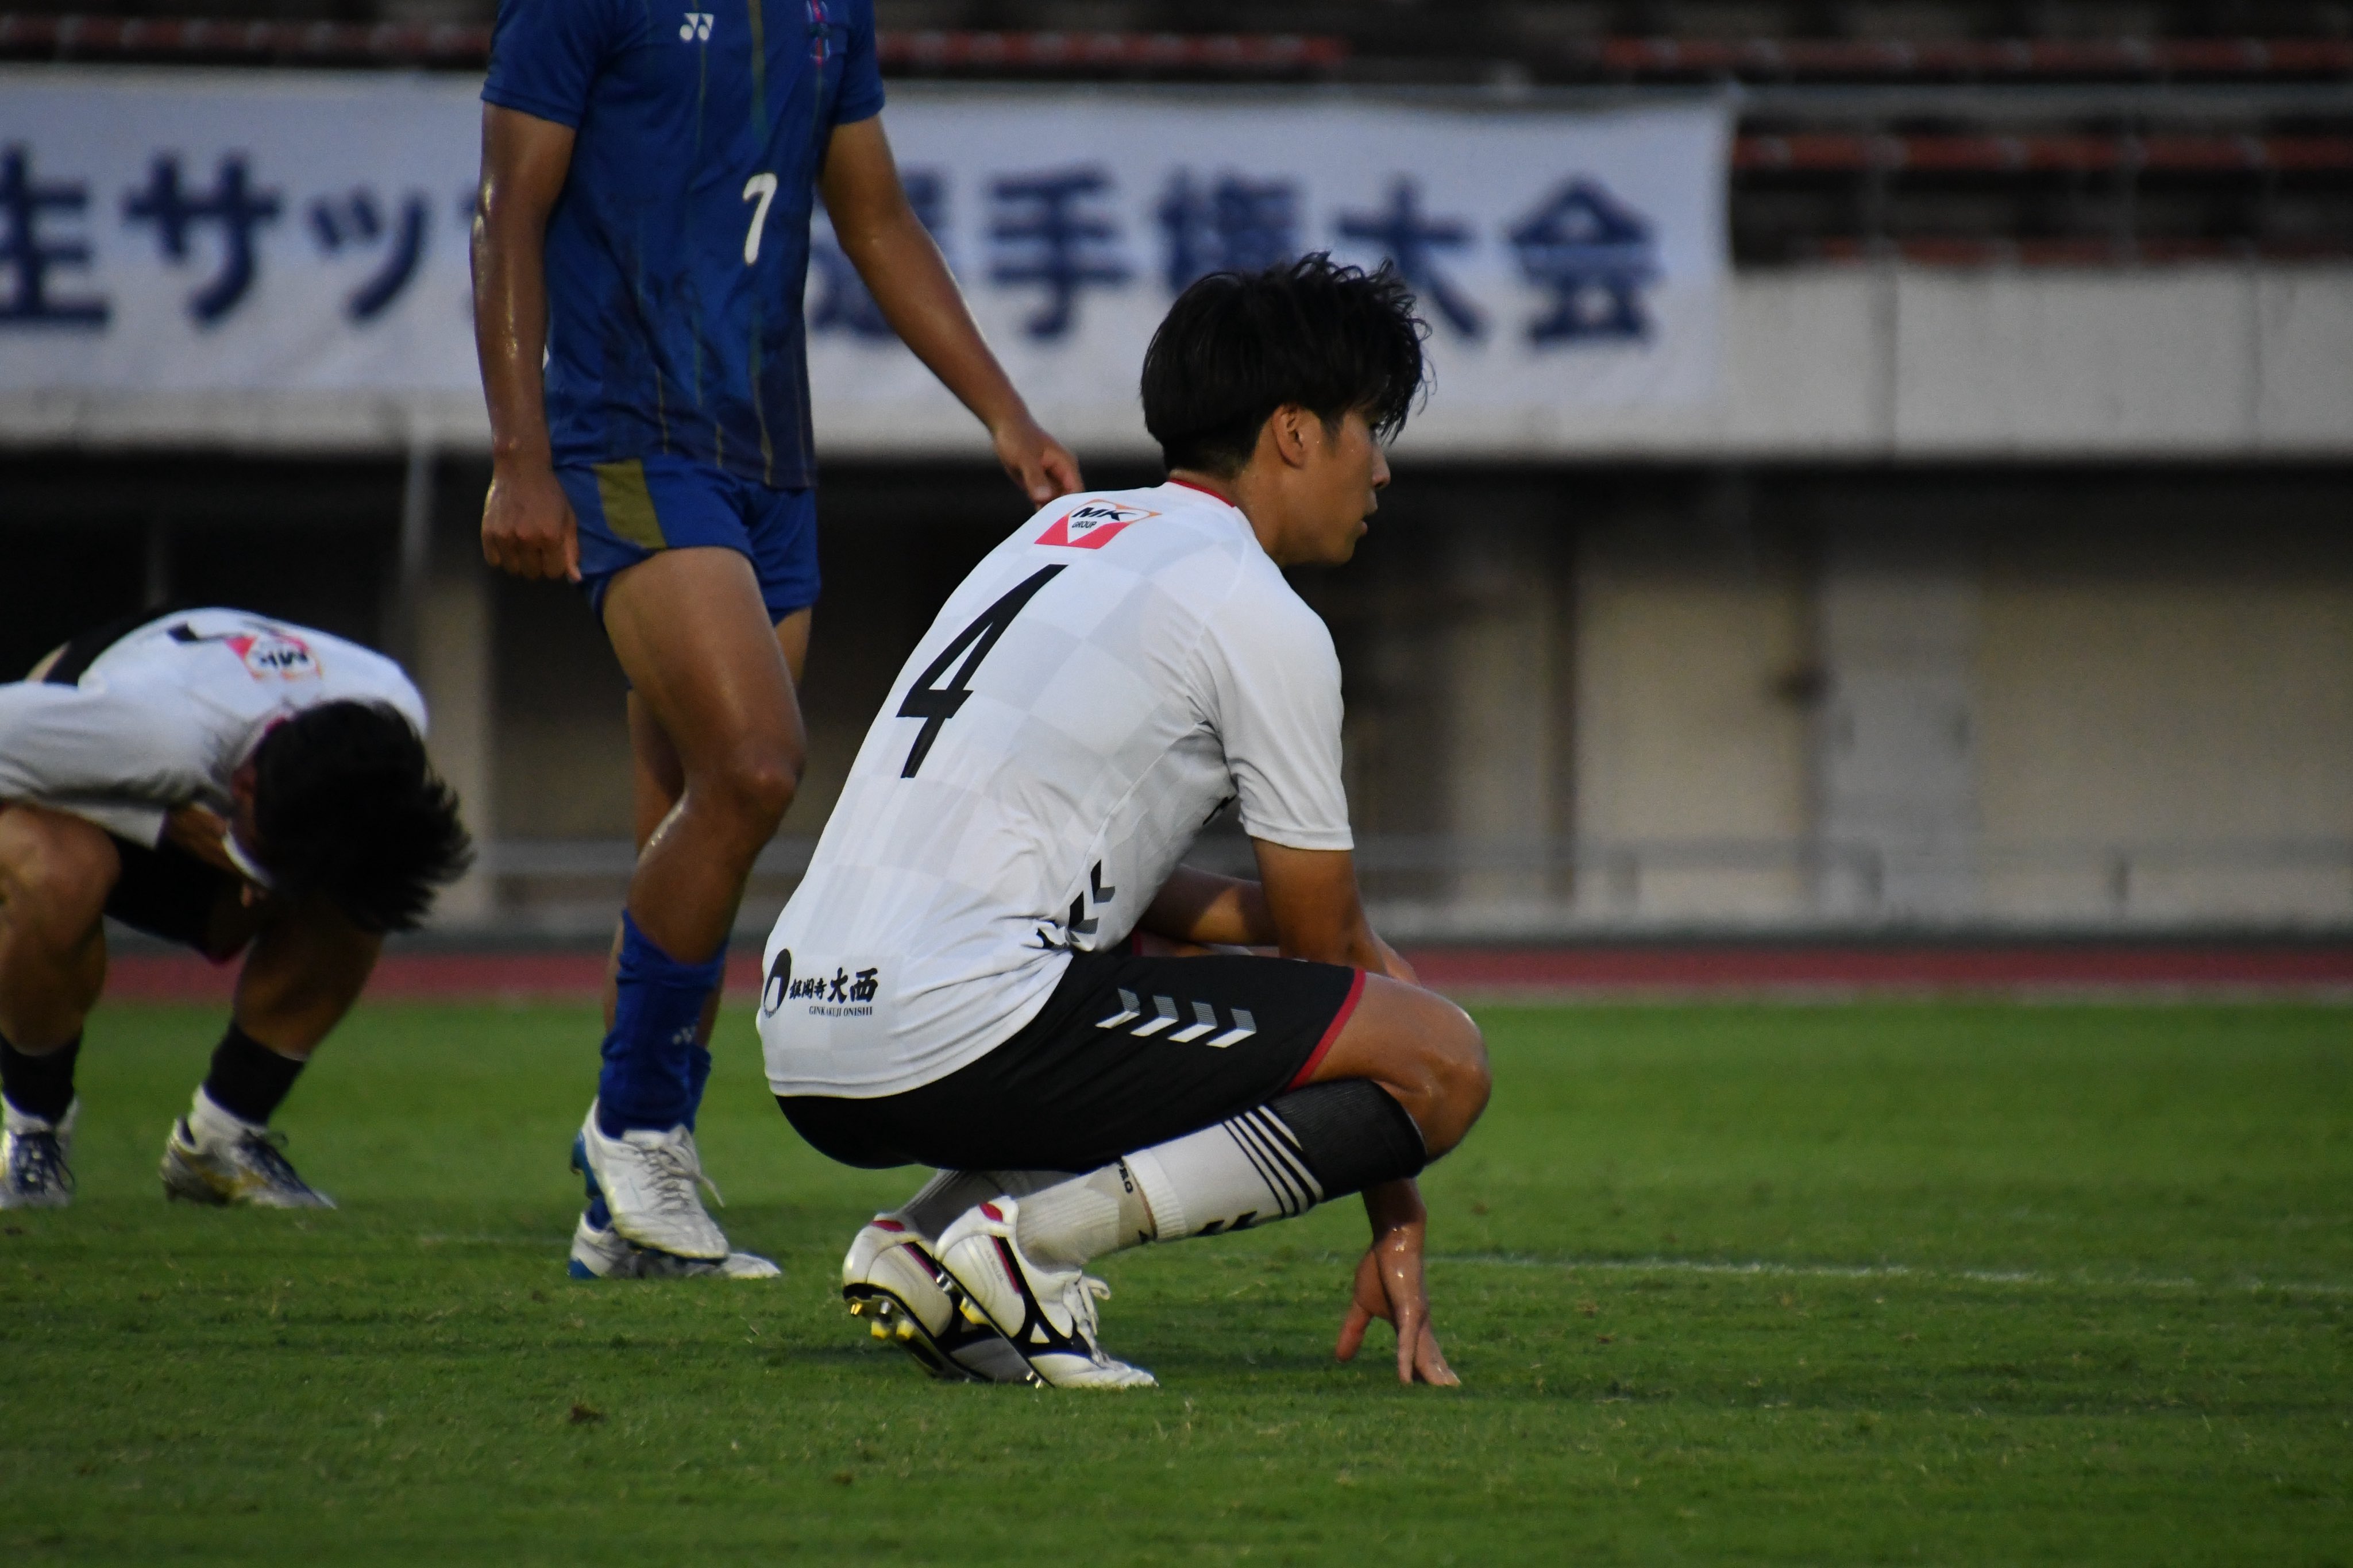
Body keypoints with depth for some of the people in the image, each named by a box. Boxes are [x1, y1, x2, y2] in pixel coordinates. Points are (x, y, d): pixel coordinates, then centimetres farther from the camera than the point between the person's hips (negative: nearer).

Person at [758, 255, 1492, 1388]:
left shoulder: (1069, 532, 25)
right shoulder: (1261, 618, -1)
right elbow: (1331, 949, 5)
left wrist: (1266, 921, 25)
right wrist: (1396, 1225, 13)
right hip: (965, 1030, -9)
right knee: (1446, 1061, -9)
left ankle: (928, 1238, 10)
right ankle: (1028, 1241, -14)